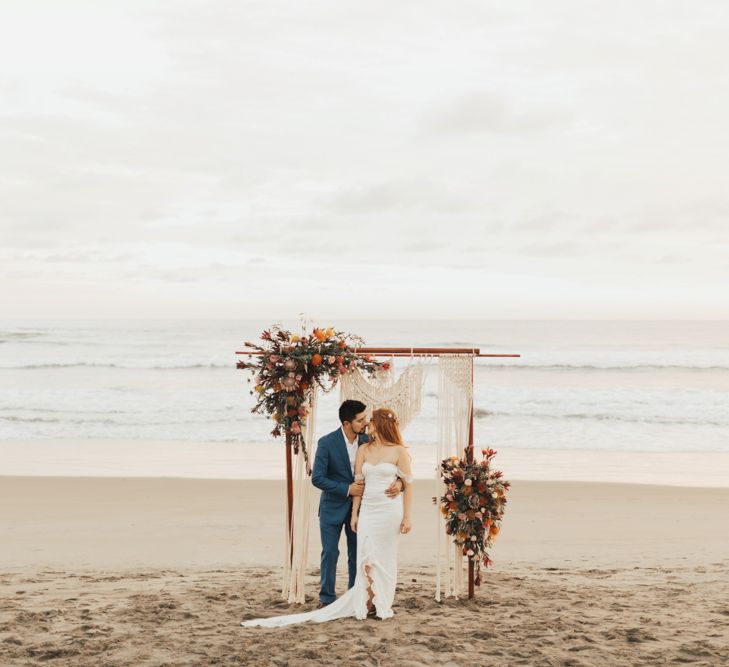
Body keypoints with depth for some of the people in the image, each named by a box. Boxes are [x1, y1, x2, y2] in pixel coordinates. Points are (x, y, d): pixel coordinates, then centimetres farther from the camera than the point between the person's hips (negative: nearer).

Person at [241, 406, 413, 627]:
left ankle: (383, 604, 16)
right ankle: (368, 601, 7)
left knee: (385, 559, 4)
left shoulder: (399, 451, -3)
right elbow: (358, 482, 7)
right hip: (367, 510, 3)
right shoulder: (364, 450, 8)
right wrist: (354, 513, 4)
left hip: (390, 511, -3)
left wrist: (407, 516, -7)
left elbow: (408, 484, -3)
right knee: (366, 557, -2)